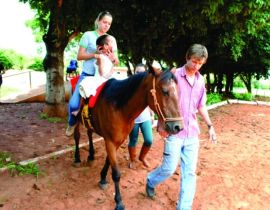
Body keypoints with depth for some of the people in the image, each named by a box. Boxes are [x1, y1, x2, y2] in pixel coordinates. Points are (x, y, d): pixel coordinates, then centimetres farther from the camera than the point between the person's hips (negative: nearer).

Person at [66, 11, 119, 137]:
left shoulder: (112, 39, 9)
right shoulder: (88, 35, -1)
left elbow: (116, 61, 9)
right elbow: (79, 56, -4)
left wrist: (114, 59, -15)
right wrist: (94, 55, -19)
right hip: (87, 75, -3)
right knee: (74, 104, -11)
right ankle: (72, 123, 20)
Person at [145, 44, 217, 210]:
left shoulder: (201, 80, 8)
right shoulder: (174, 75, -8)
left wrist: (210, 126, 12)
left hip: (192, 133, 5)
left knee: (190, 172, 7)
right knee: (169, 168, 2)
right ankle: (151, 181, 34)